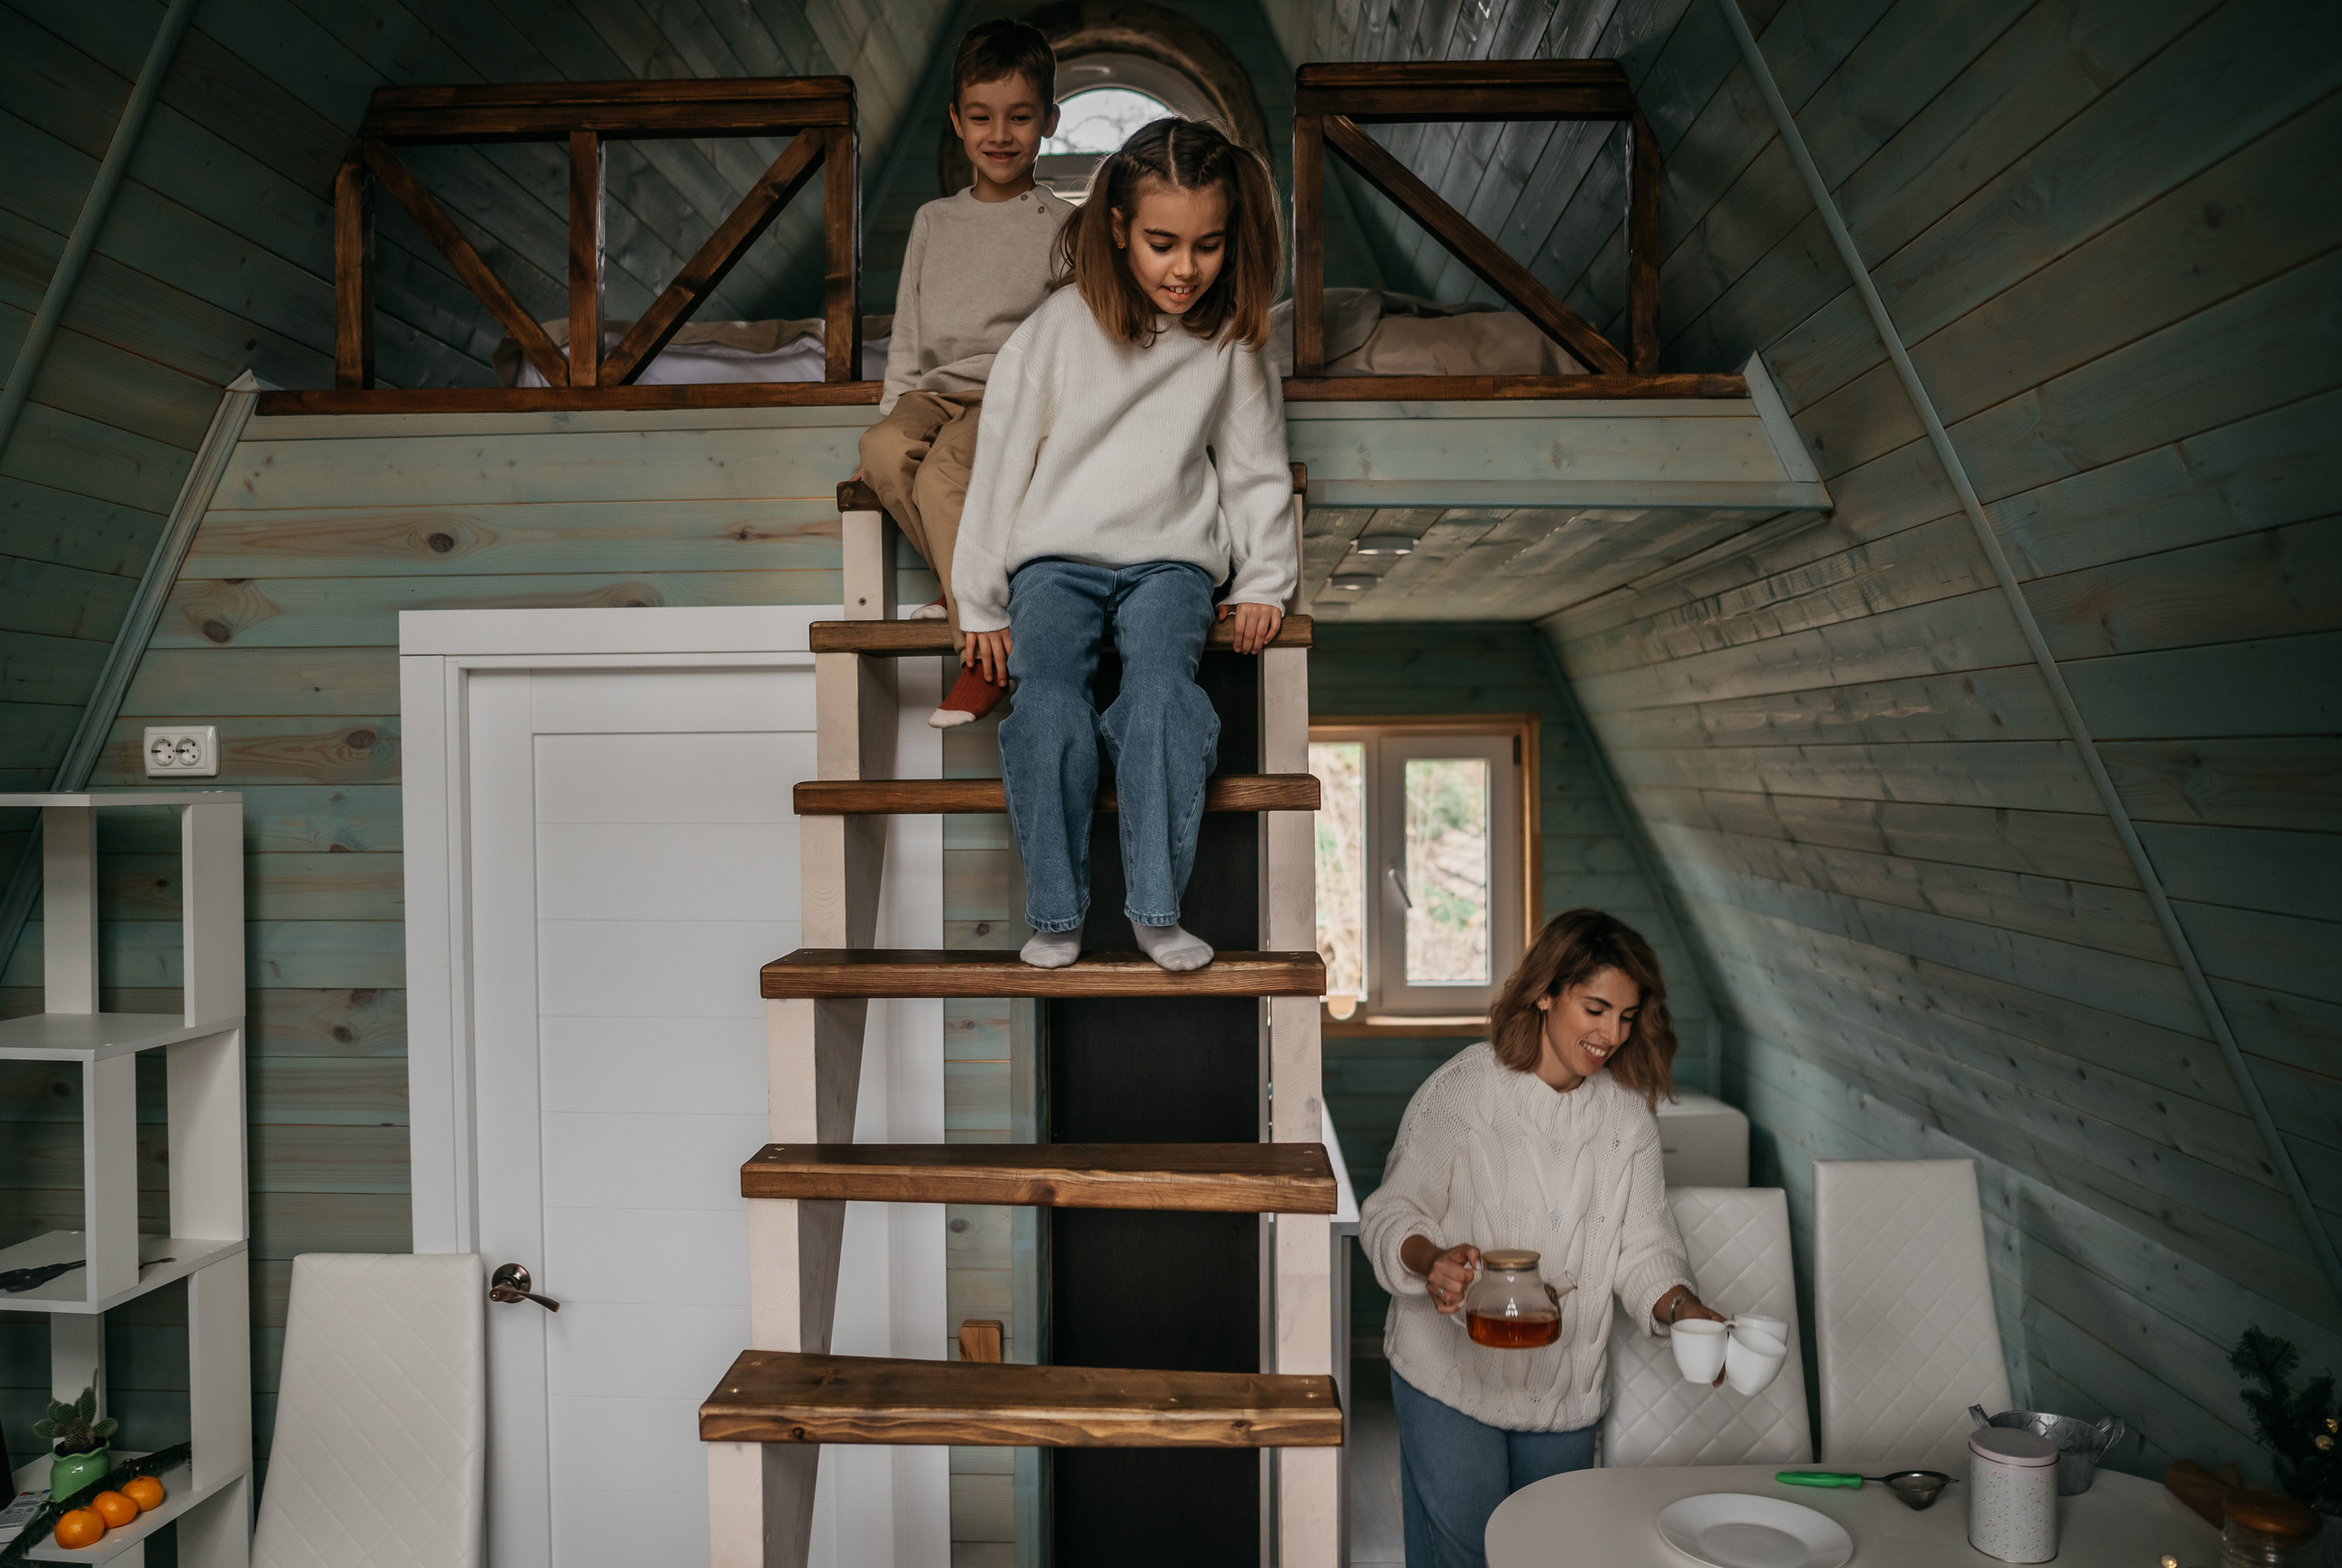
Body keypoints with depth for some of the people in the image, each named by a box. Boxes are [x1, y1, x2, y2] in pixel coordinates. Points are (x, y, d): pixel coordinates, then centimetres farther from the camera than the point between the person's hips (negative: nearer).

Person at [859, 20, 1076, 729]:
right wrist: (893, 406, 8)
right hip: (934, 390, 4)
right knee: (883, 451, -30)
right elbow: (907, 331, 20)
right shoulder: (934, 221, 19)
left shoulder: (1060, 225, 7)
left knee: (942, 477, -33)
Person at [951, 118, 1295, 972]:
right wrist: (982, 603, 2)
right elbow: (1001, 460, 1)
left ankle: (1157, 908, -22)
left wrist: (1263, 581, 7)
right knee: (1048, 705, -26)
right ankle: (1056, 913, -14)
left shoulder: (1231, 339, 4)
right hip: (1055, 555, 0)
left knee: (1160, 687, -29)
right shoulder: (1060, 325, -2)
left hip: (1169, 557, 1)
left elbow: (1255, 468, 14)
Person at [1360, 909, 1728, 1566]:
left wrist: (1682, 1309, -19)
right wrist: (1431, 1260, -31)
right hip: (1453, 1377, -4)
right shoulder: (1460, 1089, -14)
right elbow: (1392, 1212, -11)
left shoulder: (1627, 1111, 0)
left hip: (1567, 1389, 4)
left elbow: (1643, 1247, 1)